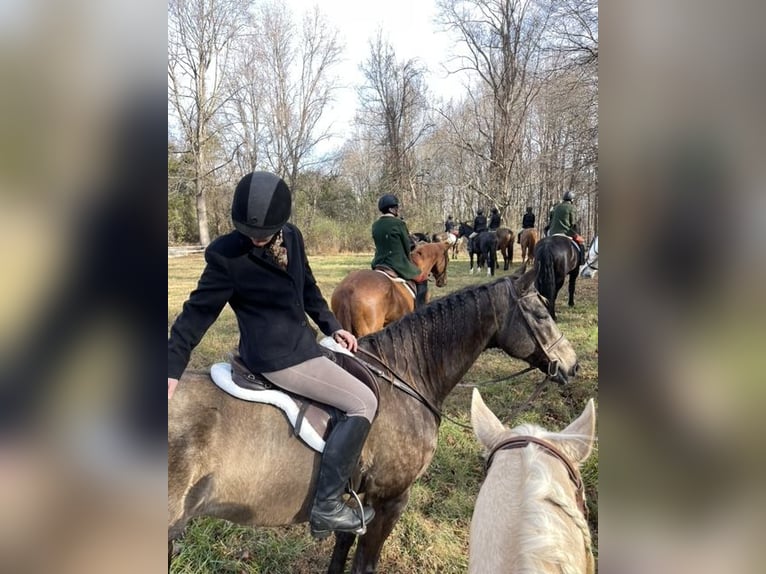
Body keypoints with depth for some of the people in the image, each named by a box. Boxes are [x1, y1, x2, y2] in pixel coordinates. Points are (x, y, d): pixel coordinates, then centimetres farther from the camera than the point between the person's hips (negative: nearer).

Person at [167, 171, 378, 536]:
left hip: (298, 343, 9)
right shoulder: (226, 256, -18)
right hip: (280, 358, -9)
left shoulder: (292, 237, 1)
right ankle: (326, 506, -8)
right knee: (363, 402, -10)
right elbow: (198, 313, -11)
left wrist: (332, 326, 8)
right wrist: (172, 368, -9)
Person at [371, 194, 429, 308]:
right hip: (397, 264, -6)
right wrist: (408, 260, 13)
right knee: (422, 277, 9)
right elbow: (406, 246, -3)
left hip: (379, 263, 7)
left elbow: (380, 244, 12)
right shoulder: (399, 223, -12)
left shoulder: (375, 225, 5)